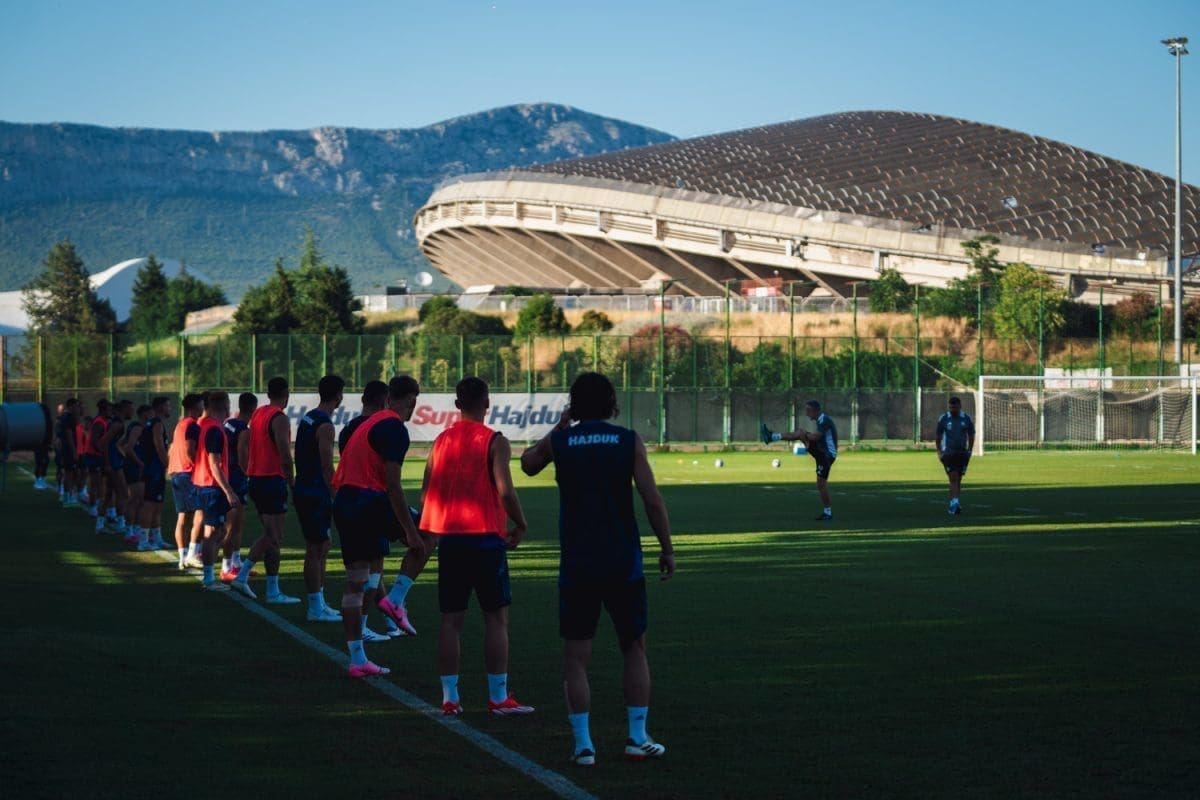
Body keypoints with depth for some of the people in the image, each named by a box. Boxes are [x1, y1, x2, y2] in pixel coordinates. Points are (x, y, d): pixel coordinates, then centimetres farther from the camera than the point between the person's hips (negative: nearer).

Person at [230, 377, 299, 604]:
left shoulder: (257, 414, 13)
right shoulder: (279, 418, -14)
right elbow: (285, 455, -21)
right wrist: (291, 481, -10)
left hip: (255, 479, 9)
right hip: (272, 481, -9)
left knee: (270, 535, 17)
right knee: (274, 538, -3)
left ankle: (242, 575, 11)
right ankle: (273, 592, 0)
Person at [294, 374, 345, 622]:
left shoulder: (308, 418, 13)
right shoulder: (325, 425, -16)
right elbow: (327, 467, -20)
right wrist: (336, 498, -15)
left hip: (303, 490, 10)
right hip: (315, 495, -10)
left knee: (322, 546, 16)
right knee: (316, 550, -4)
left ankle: (319, 604, 22)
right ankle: (316, 609, -1)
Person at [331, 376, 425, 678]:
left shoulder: (368, 424, 20)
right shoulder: (395, 429, -9)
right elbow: (392, 485, -16)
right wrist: (411, 532, -14)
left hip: (343, 503, 9)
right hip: (369, 502, -9)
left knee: (354, 582, 10)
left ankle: (357, 659, 12)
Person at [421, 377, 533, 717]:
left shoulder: (441, 441, 8)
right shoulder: (494, 442, -7)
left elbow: (425, 494, 9)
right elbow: (505, 490, -16)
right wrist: (520, 526, -2)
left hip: (449, 538, 5)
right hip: (485, 537, -5)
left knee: (451, 619, 7)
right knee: (496, 616, 2)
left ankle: (450, 698, 7)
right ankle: (499, 697, 2)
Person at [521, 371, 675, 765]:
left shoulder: (559, 442, 0)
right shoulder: (628, 441, -3)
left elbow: (528, 462, 22)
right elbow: (652, 500, -8)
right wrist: (667, 549, 1)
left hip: (577, 566, 0)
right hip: (623, 563, 0)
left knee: (576, 657, 5)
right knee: (634, 649, 15)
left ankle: (583, 744, 0)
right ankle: (638, 738, 14)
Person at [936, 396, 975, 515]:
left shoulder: (966, 418, 4)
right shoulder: (944, 419, 0)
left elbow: (971, 435, 12)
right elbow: (938, 436, 7)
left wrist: (970, 450, 3)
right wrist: (939, 451, -1)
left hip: (962, 453, 2)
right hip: (948, 453, -2)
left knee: (958, 479, 7)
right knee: (953, 477, -14)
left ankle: (954, 504, 16)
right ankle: (954, 502, -20)